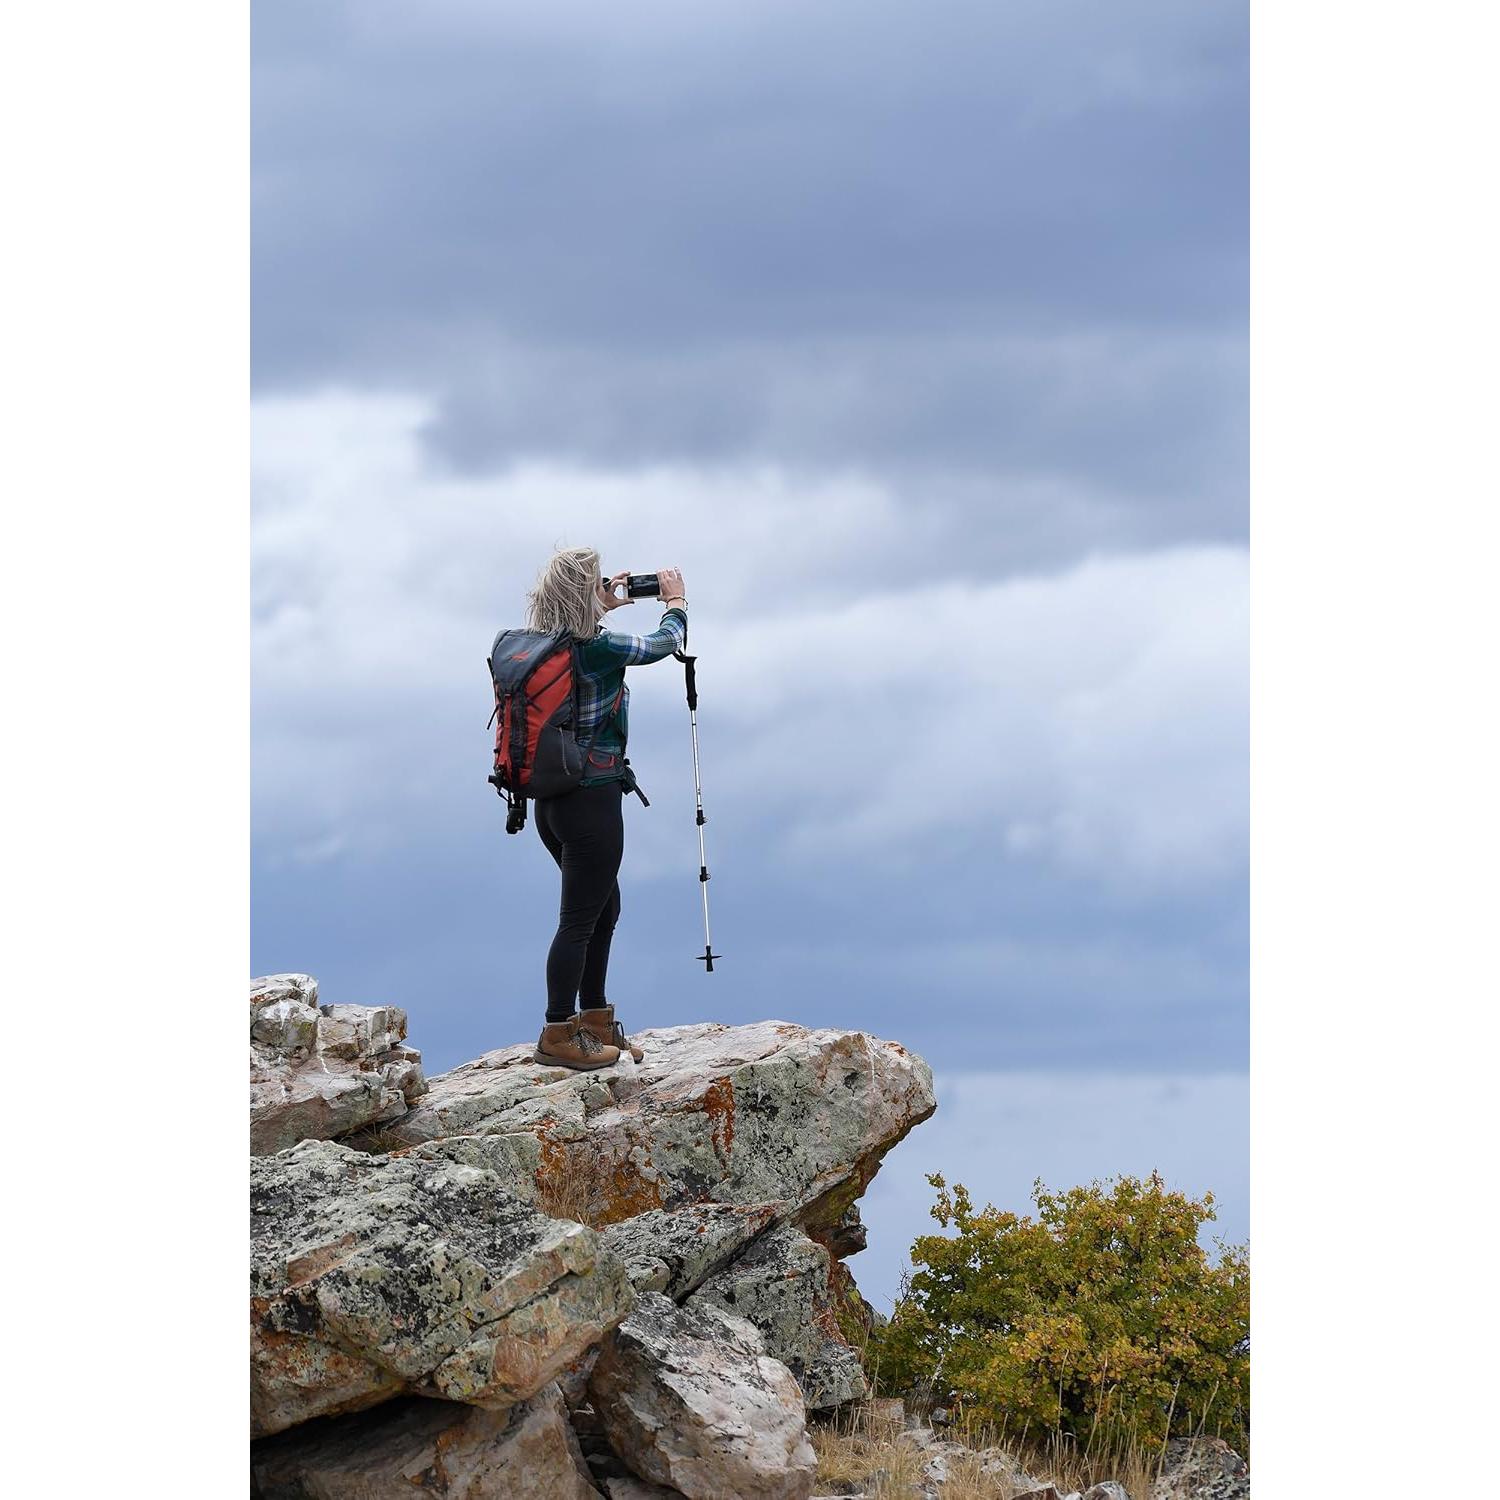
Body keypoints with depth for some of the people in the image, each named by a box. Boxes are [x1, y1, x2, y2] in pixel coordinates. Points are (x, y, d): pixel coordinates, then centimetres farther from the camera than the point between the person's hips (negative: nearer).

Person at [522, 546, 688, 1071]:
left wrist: (605, 607, 30)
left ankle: (595, 1021, 30)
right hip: (593, 799, -9)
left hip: (553, 800, 9)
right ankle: (558, 1037, 3)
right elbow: (664, 644, -3)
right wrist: (675, 601, 16)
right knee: (579, 920, -1)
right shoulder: (599, 650, -19)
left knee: (603, 907, 21)